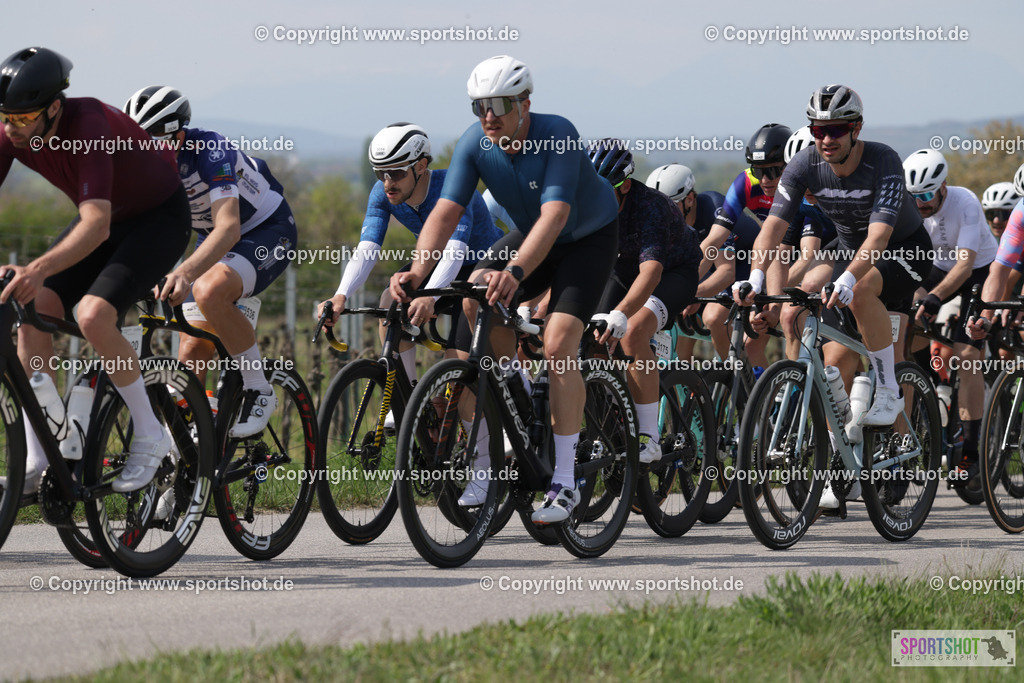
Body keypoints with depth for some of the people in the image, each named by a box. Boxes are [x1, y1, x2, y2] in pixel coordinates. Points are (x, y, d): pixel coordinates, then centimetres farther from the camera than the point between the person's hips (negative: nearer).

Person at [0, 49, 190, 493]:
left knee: (93, 315, -28)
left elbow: (96, 226, -46)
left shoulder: (89, 126, -36)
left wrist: (39, 269, -60)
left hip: (159, 218, -7)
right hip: (106, 217, 7)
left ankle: (150, 437, -9)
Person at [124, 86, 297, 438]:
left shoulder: (209, 151, -34)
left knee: (209, 290, -36)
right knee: (191, 359, -5)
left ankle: (259, 392, -19)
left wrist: (185, 272, -61)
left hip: (266, 229, -7)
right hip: (211, 237, 7)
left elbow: (228, 228, -45)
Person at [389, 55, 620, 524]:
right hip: (530, 234, 5)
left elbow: (555, 214, -44)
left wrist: (515, 271, -59)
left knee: (557, 346, -20)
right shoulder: (475, 144, -19)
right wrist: (417, 271, -42)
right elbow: (446, 211, -25)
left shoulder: (558, 135, -33)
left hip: (589, 236, -5)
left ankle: (564, 483, -15)